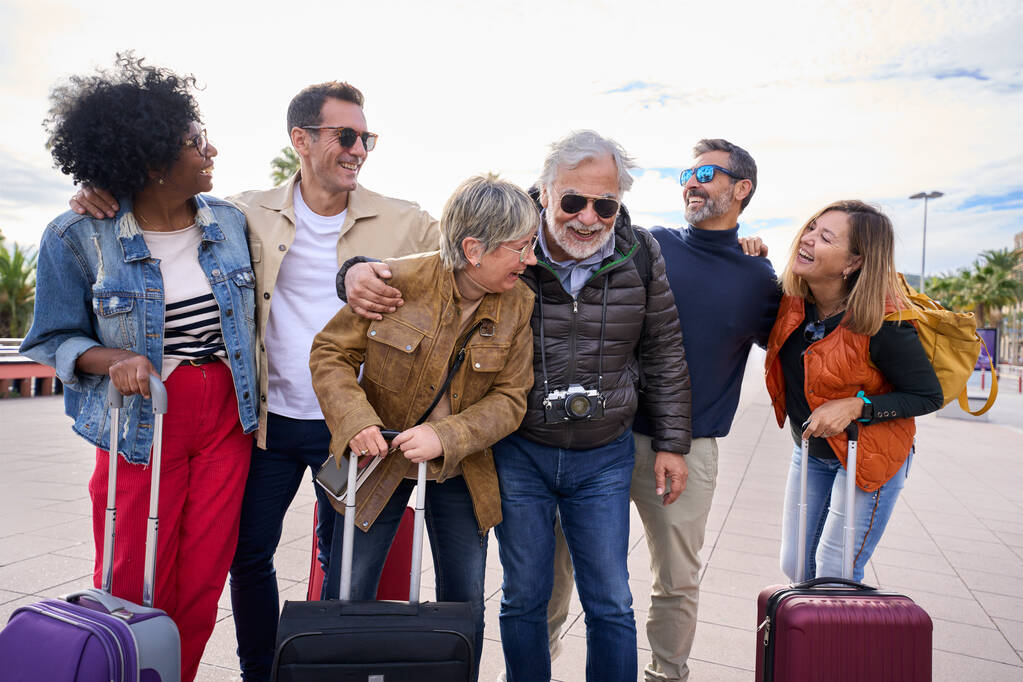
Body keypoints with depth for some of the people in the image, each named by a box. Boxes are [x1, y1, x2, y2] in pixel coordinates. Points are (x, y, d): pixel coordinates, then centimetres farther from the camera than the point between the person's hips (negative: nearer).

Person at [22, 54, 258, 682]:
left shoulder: (230, 222, 3)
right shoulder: (79, 237, -6)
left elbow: (248, 316, 13)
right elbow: (55, 339, 0)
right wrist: (114, 360, -18)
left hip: (228, 418, 3)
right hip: (143, 424, -3)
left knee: (203, 586, 9)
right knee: (135, 593, 5)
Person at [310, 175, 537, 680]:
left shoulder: (519, 306, -9)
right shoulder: (400, 280, -17)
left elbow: (510, 398, -8)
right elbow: (331, 352, -8)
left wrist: (445, 438, -23)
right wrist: (355, 419, -24)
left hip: (459, 473, 2)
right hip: (379, 461, -2)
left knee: (465, 605, 13)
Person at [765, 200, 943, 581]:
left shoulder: (883, 324, -25)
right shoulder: (792, 301, -11)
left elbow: (929, 396, -14)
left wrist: (856, 406, -27)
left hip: (868, 460, -6)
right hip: (810, 452, 6)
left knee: (834, 577, 0)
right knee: (795, 568, 14)